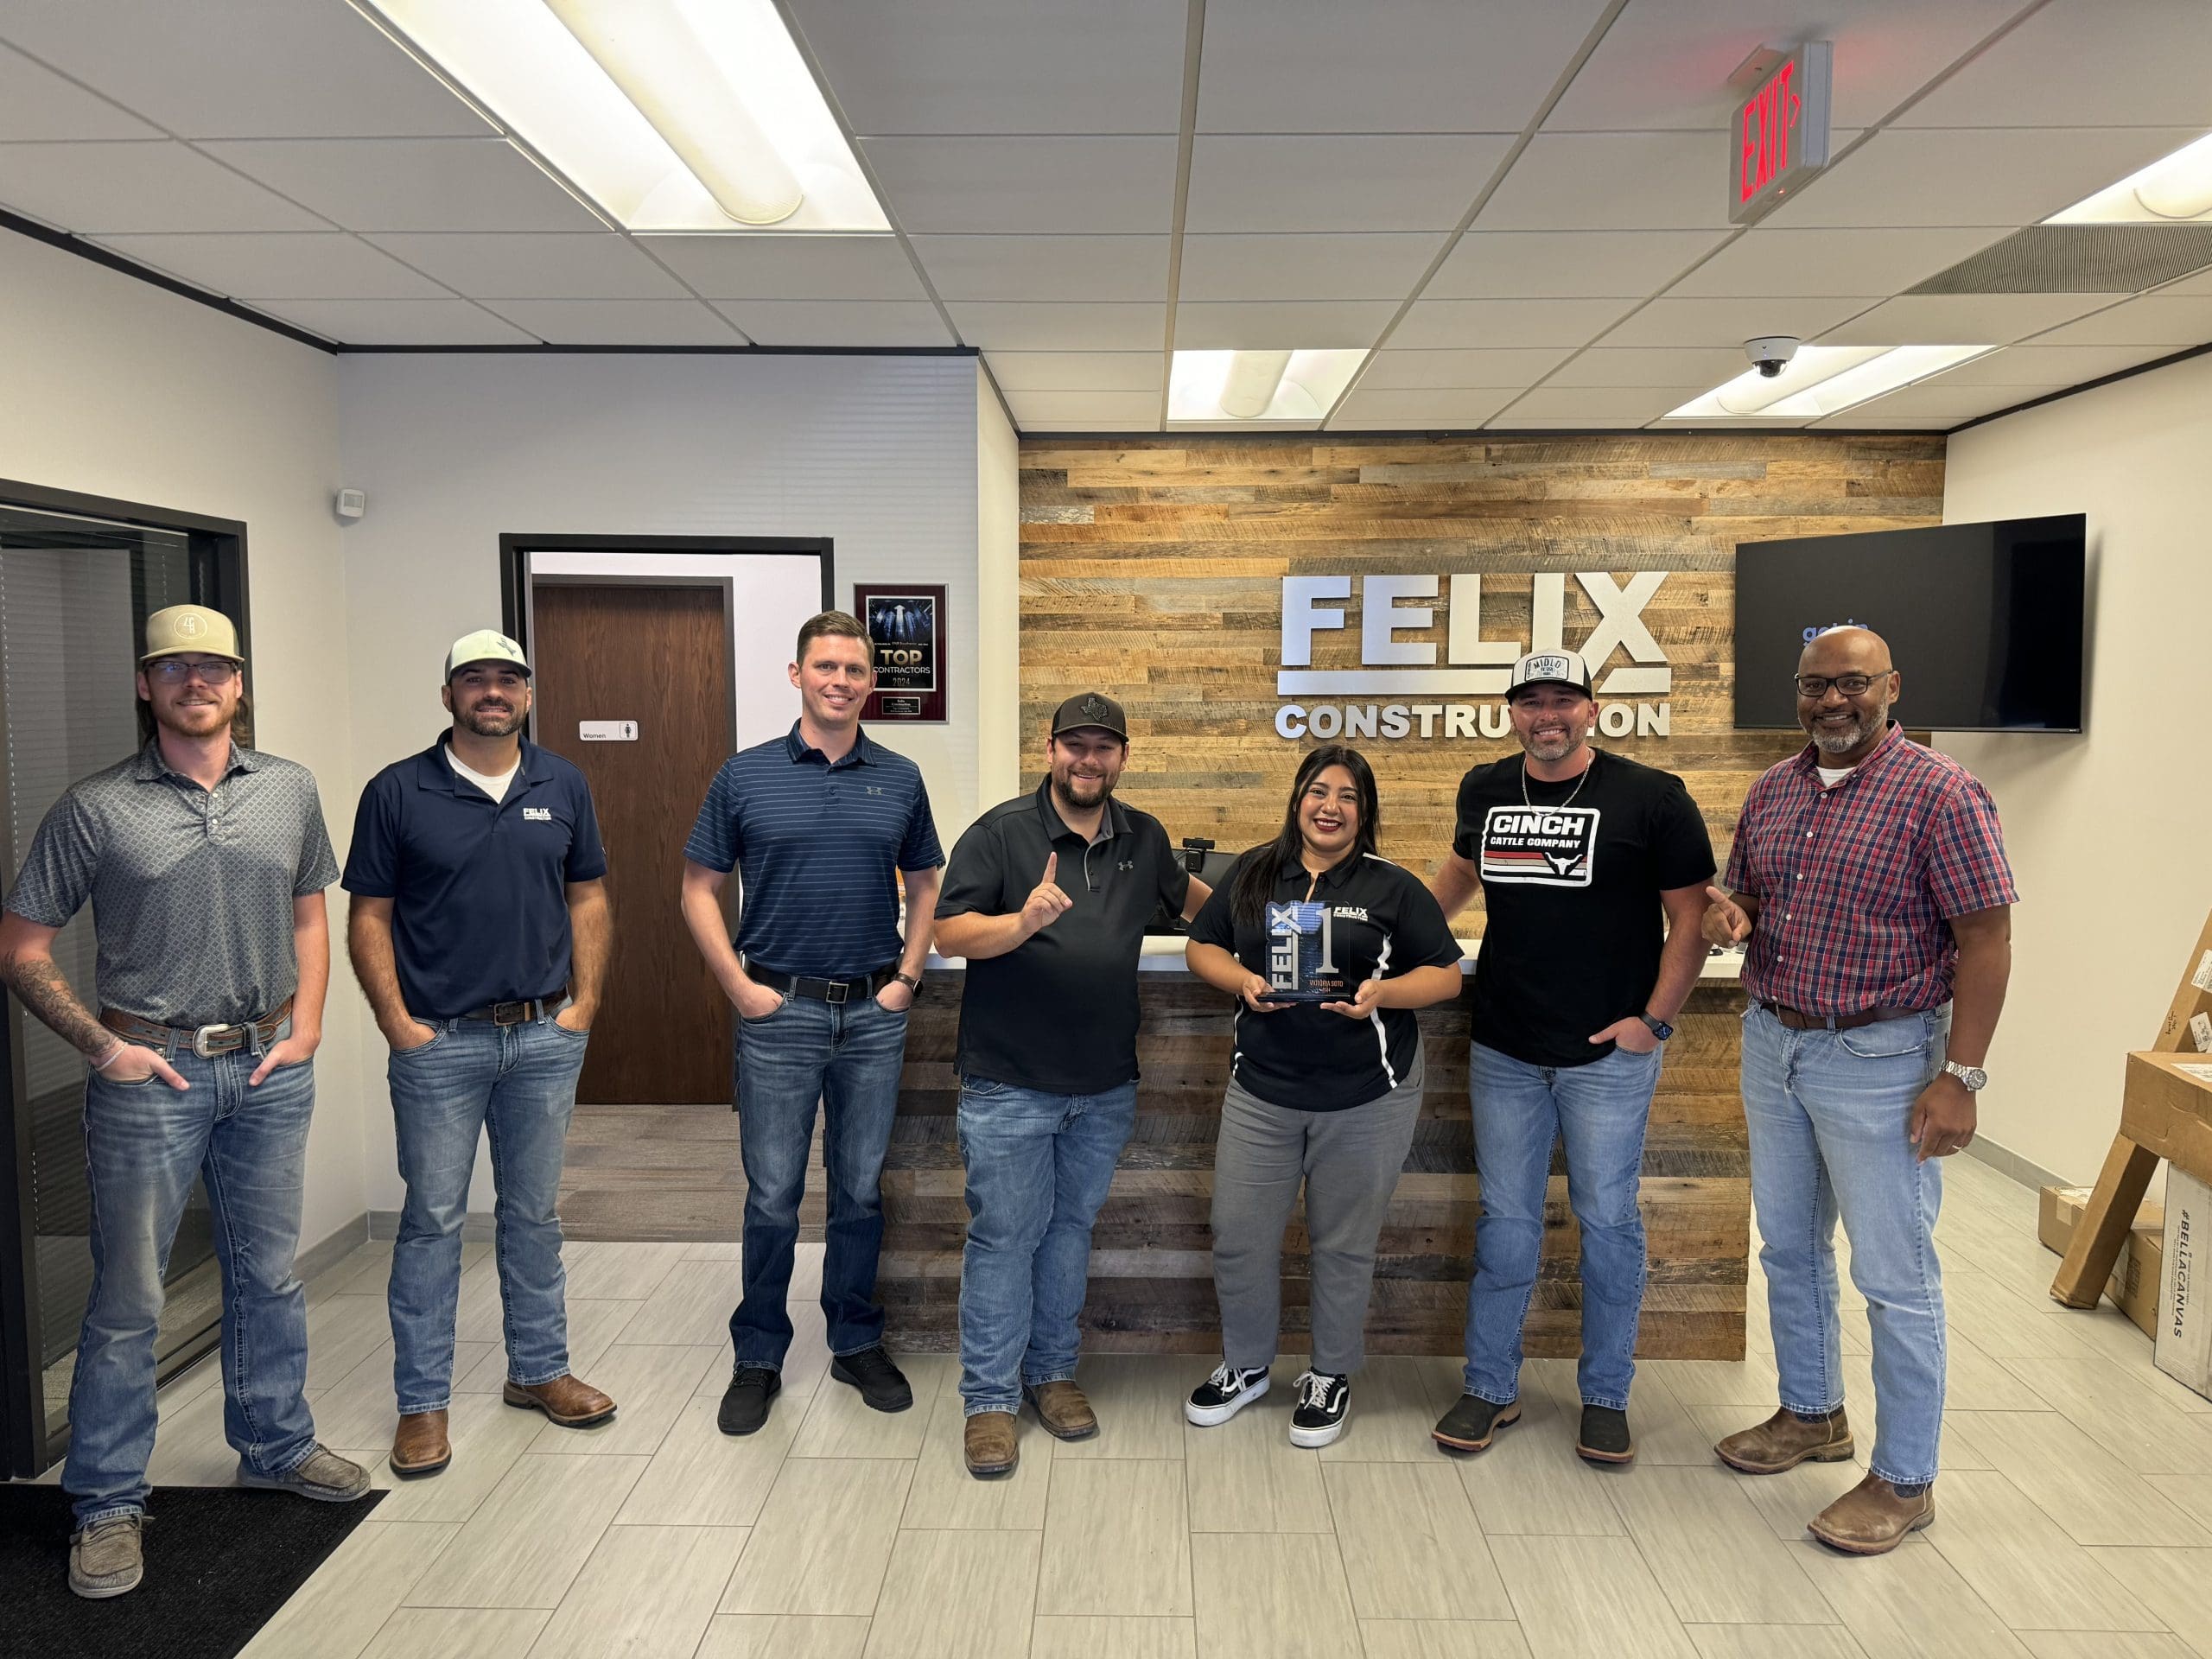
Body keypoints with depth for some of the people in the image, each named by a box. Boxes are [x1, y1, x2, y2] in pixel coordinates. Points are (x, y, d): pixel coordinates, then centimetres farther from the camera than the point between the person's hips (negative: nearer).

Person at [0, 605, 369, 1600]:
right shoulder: (96, 808, -5)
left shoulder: (290, 790, 5)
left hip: (268, 1070, 3)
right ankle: (108, 1502, 21)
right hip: (150, 1074, -3)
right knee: (128, 1296, 5)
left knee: (268, 1273, 16)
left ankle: (276, 1444, 34)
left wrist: (306, 1027, 4)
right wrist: (103, 1045, -9)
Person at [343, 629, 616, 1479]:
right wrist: (398, 1023, -8)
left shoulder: (563, 786, 5)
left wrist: (584, 1001, 1)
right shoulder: (397, 792, -3)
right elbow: (368, 918, -1)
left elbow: (588, 898, 10)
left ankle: (539, 1371, 29)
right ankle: (422, 1402, 18)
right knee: (433, 1220, 5)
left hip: (545, 1037, 3)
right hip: (439, 1042, -2)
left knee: (534, 1213, 14)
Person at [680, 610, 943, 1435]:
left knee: (860, 1189, 12)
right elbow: (699, 887, 2)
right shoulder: (746, 775, -1)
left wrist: (908, 975, 2)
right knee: (773, 1196, 5)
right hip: (779, 1012, -2)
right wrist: (739, 985, -6)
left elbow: (924, 886, 13)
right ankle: (758, 1357, 22)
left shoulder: (900, 779, 5)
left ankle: (857, 1343, 29)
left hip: (875, 1014, 2)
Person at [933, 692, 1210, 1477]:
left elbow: (1185, 893, 28)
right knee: (1003, 1236, 2)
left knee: (1070, 1228, 16)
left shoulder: (1144, 838, 7)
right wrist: (1024, 920, -29)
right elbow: (950, 933, -14)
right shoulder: (1001, 832, -7)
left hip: (1105, 1086, 5)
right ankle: (989, 1398, 15)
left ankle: (1051, 1371, 31)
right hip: (1009, 1085, -4)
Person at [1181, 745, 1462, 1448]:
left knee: (1344, 1245, 11)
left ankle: (1331, 1377, 31)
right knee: (1239, 1237, 7)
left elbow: (1446, 976, 0)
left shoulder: (1393, 887, -1)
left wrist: (1383, 993, -18)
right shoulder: (1252, 874, 6)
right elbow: (1202, 948, 10)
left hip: (1366, 1099, -2)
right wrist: (1243, 980, -10)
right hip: (1262, 1090, 2)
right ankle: (1245, 1365, 30)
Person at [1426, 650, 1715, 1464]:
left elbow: (1689, 917, -3)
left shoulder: (1651, 796, -6)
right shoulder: (1484, 790, 7)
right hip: (1504, 1050, 3)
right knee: (1506, 1222, 10)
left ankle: (1606, 1396, 24)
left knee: (1609, 1221, 7)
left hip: (1608, 1053, -3)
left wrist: (1655, 1019, -9)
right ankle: (1490, 1388, 23)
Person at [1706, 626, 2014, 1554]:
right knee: (1788, 1247, 18)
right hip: (1771, 1043, 7)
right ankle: (1811, 1415, 38)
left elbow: (1986, 937, -14)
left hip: (1878, 1059, -7)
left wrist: (1959, 1076, -18)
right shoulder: (1771, 790, 8)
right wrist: (1728, 915, -7)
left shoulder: (1939, 792, -12)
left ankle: (1903, 1479, 18)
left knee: (1894, 1276, 3)